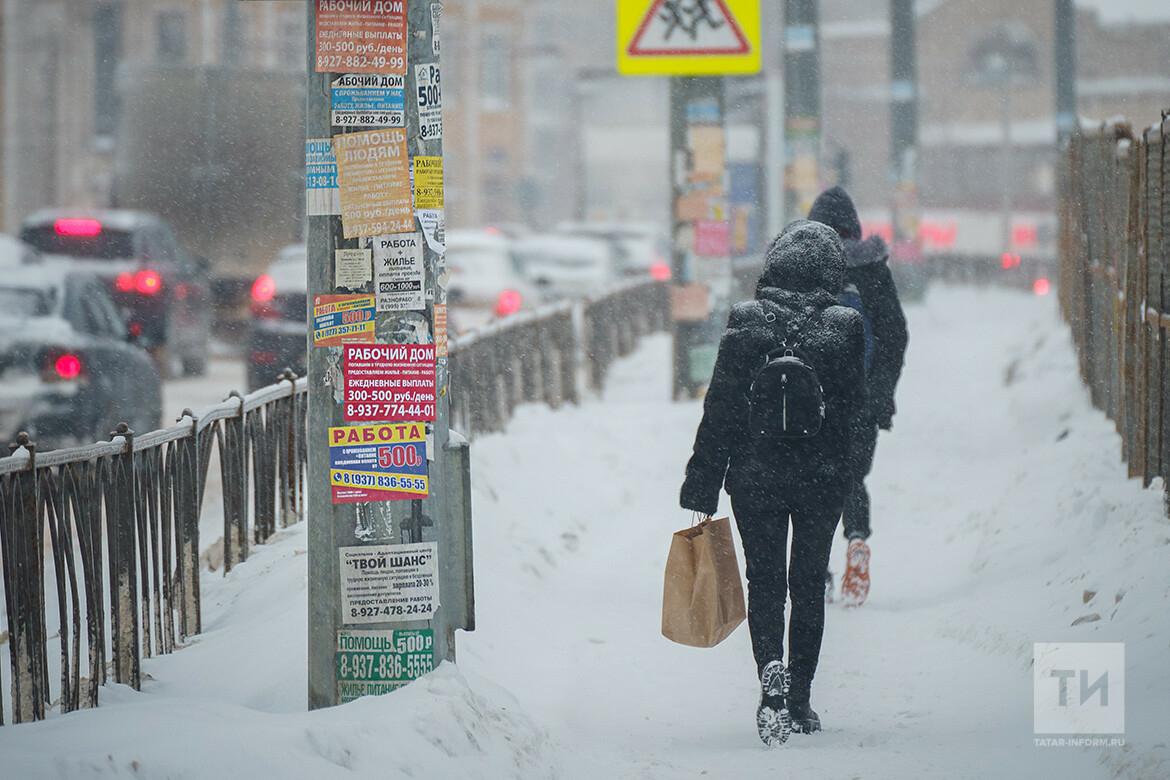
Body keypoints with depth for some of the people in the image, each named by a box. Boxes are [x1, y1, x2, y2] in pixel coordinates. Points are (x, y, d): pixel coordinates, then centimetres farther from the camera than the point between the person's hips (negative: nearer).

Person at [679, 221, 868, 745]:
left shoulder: (746, 322, -8)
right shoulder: (844, 326, -8)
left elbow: (719, 409, -7)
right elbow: (853, 407, -2)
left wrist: (701, 490, -3)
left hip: (754, 478, -1)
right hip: (821, 480, 1)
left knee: (764, 583, 7)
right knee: (808, 585, 14)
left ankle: (771, 675, -18)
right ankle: (800, 701, 18)